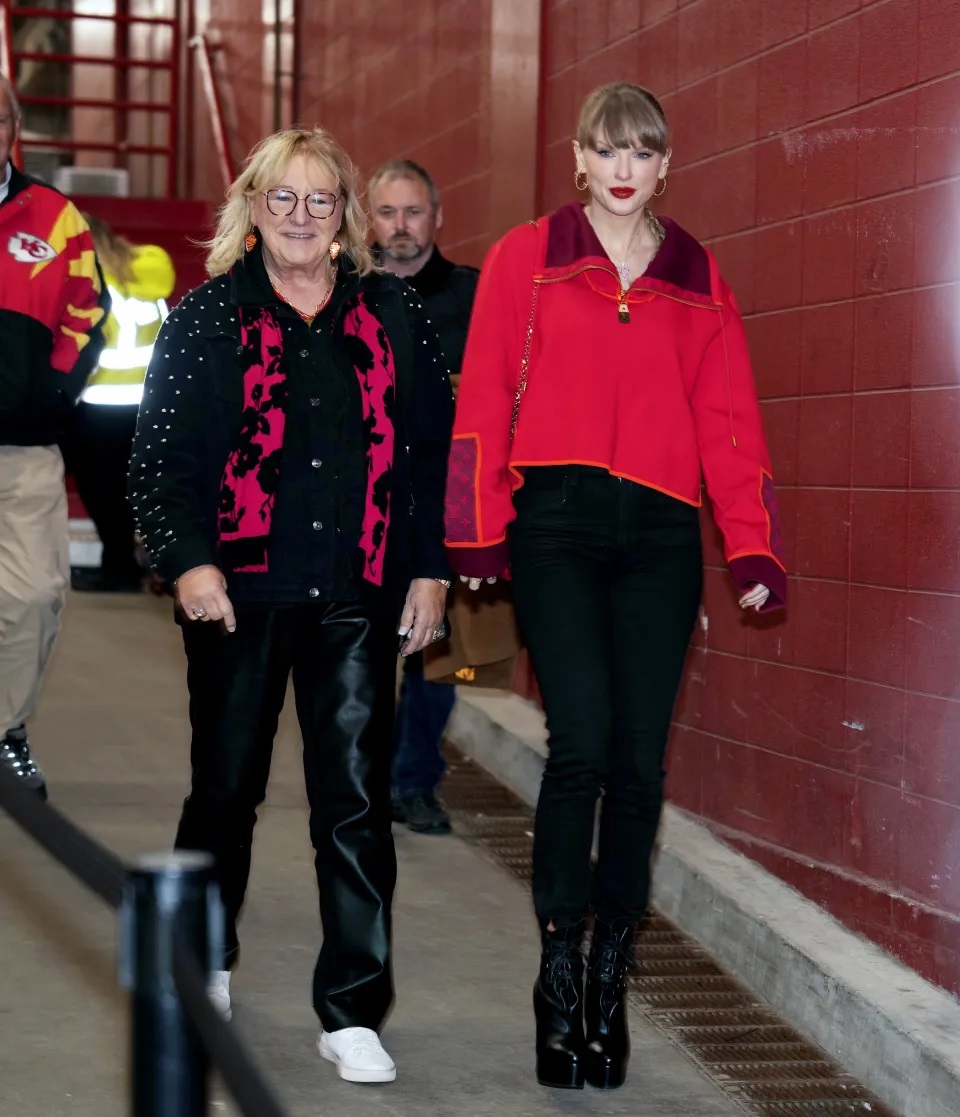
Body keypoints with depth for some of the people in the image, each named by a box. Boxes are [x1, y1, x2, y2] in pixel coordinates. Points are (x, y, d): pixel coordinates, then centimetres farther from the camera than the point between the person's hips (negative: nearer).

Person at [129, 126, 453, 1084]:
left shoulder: (391, 316, 8)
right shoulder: (207, 317, 5)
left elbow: (433, 446, 9)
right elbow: (159, 451, 1)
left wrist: (429, 568, 4)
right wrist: (187, 561, -10)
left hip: (356, 594, 0)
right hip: (239, 591, 0)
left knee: (356, 798, -5)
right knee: (226, 784, 12)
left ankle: (353, 1012, 1)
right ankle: (205, 960, 36)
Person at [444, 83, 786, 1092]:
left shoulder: (697, 278, 14)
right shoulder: (526, 260, 7)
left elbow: (729, 418, 11)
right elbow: (484, 398, 3)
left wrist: (753, 549, 3)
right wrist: (477, 534, -3)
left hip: (660, 534, 3)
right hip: (556, 525, -2)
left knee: (638, 764, 1)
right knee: (583, 745, -14)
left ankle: (610, 980, 13)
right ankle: (560, 975, 0)